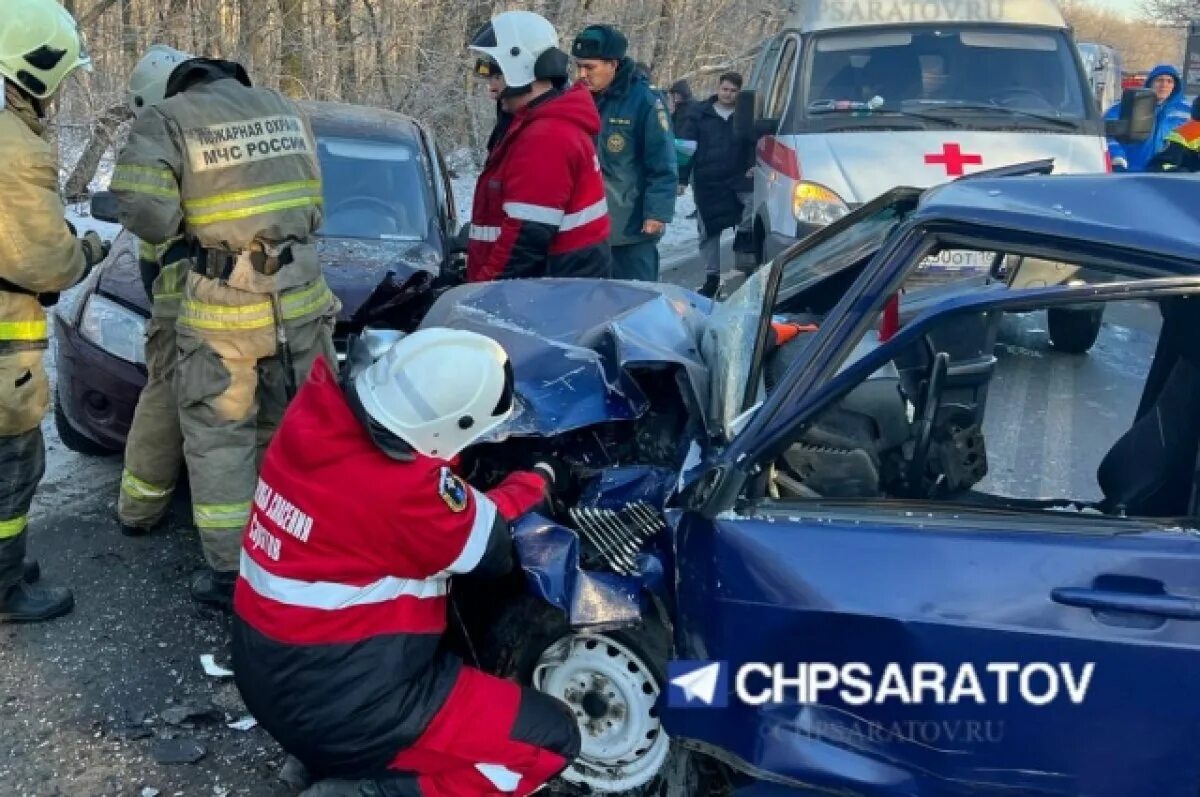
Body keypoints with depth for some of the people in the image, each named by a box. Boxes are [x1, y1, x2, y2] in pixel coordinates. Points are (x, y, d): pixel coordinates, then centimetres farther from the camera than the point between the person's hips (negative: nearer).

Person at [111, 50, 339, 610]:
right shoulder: (287, 109, 14)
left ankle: (230, 573, 10)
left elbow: (144, 211, -14)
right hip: (301, 296, 4)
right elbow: (313, 203, 11)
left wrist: (184, 224, 6)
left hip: (225, 306, -4)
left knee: (218, 436, 7)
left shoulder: (167, 119, -1)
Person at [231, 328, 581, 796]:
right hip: (335, 703, -8)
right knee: (552, 738, -3)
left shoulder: (320, 415, -7)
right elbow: (494, 546, -10)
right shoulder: (401, 492, -28)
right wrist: (541, 479, 6)